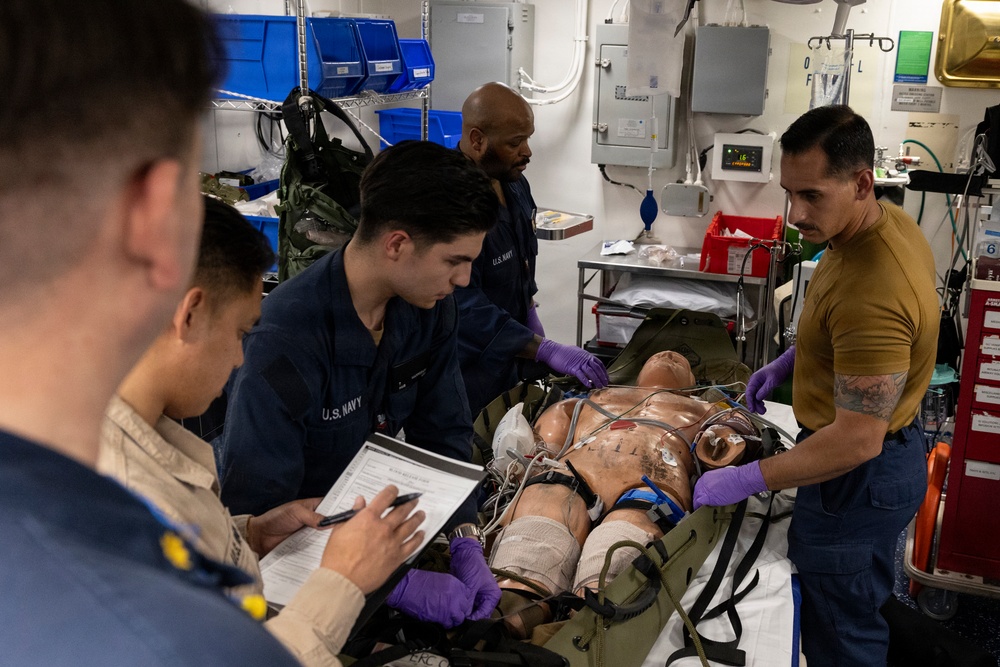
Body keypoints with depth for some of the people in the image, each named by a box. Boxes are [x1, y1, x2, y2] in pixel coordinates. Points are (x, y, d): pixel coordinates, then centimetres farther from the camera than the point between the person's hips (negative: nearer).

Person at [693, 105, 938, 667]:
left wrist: (747, 480, -25)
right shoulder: (888, 222, -3)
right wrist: (791, 360, 9)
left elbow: (857, 440, -31)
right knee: (865, 607, 30)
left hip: (860, 476, -10)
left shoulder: (872, 293, -35)